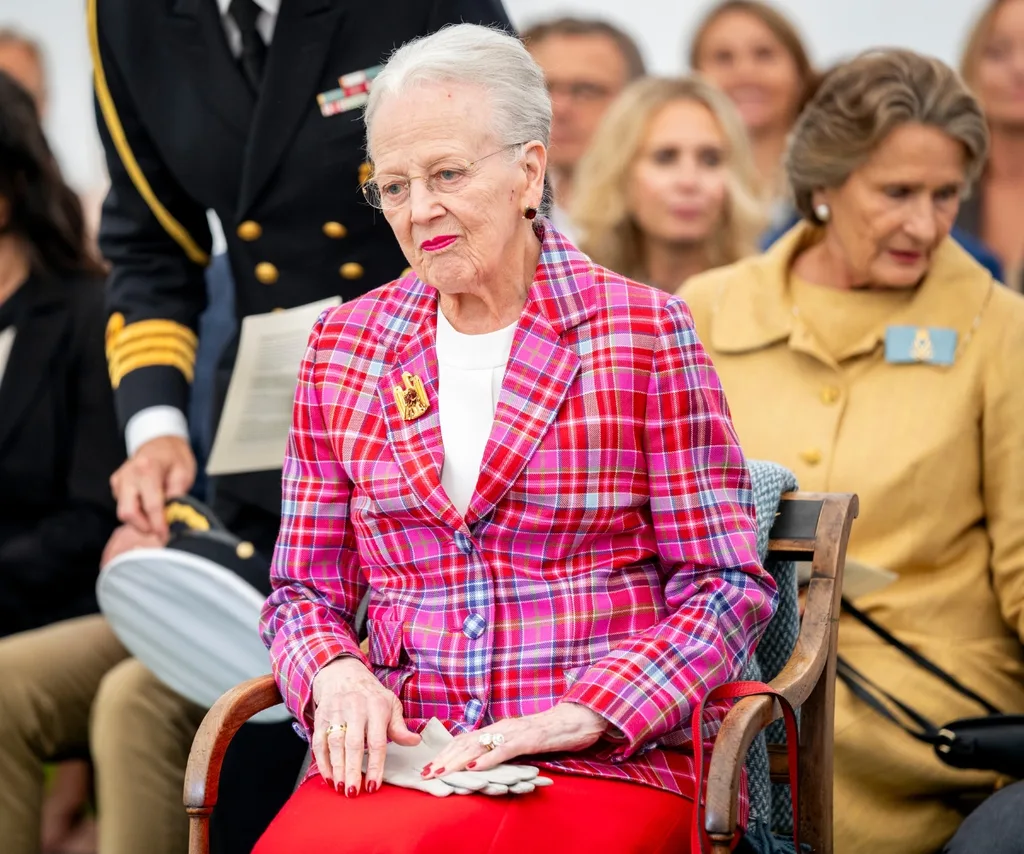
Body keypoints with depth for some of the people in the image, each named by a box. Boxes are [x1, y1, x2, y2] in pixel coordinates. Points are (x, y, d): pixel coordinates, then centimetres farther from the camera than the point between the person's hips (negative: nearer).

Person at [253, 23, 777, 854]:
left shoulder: (643, 330, 2)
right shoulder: (345, 345, 14)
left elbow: (726, 587, 0)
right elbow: (305, 589, 17)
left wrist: (572, 717, -13)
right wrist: (336, 676, -6)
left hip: (610, 756, -3)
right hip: (392, 750, 4)